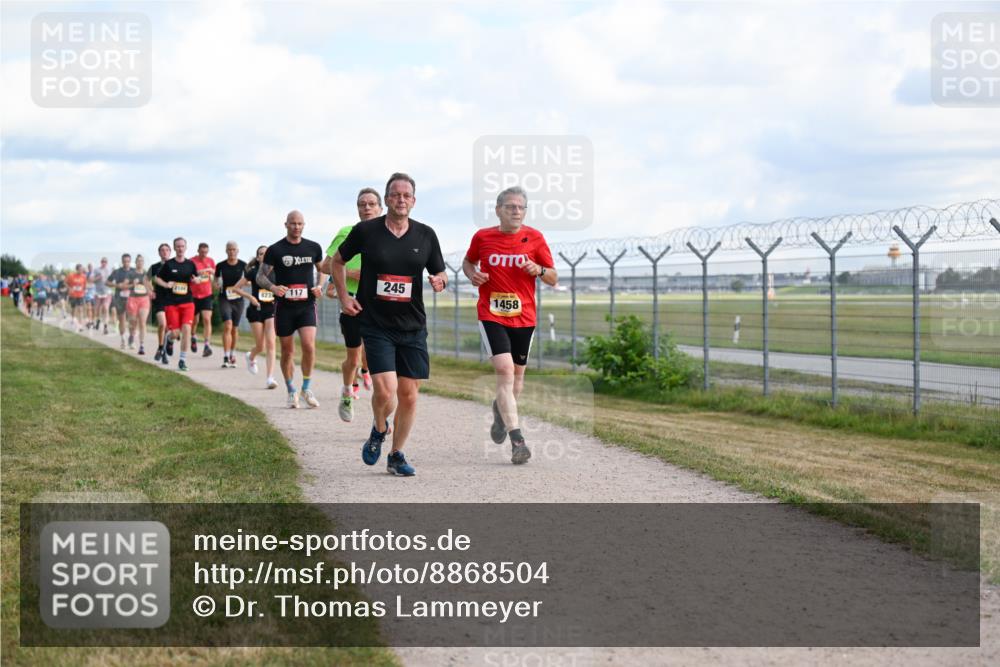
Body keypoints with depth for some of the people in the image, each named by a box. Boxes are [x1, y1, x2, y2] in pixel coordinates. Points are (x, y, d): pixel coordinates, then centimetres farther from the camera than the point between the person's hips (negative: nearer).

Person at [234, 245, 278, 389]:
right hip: (256, 310, -1)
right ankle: (251, 357, 39)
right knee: (260, 346, 2)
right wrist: (251, 297, -9)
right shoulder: (253, 272, -3)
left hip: (271, 310, 1)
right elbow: (236, 288, 2)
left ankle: (270, 378, -14)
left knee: (270, 344, -12)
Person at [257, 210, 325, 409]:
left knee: (309, 346, -16)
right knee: (287, 351, 5)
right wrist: (273, 287, -20)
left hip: (307, 305, 1)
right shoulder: (275, 250, -2)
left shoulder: (313, 248, 5)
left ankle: (306, 388, 1)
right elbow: (260, 276, 0)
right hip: (284, 307, -1)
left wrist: (320, 287, 2)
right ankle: (291, 392, 20)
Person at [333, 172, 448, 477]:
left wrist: (440, 281, -10)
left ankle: (396, 455, 20)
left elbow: (440, 272, 13)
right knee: (386, 390, -16)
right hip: (376, 325, -3)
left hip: (412, 326, 3)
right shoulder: (365, 230, -3)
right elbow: (338, 260, 12)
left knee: (409, 393, 3)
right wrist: (343, 296, 4)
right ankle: (379, 430, 18)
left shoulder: (425, 235, 3)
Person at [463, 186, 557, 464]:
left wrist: (539, 270, -16)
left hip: (524, 317, 2)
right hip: (491, 315, -2)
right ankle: (517, 440, -20)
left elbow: (553, 279, 6)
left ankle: (501, 410, 47)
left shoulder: (534, 238, 0)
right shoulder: (482, 237, 0)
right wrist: (472, 274, -3)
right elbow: (468, 262, 20)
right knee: (504, 370, -17)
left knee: (517, 373, 12)